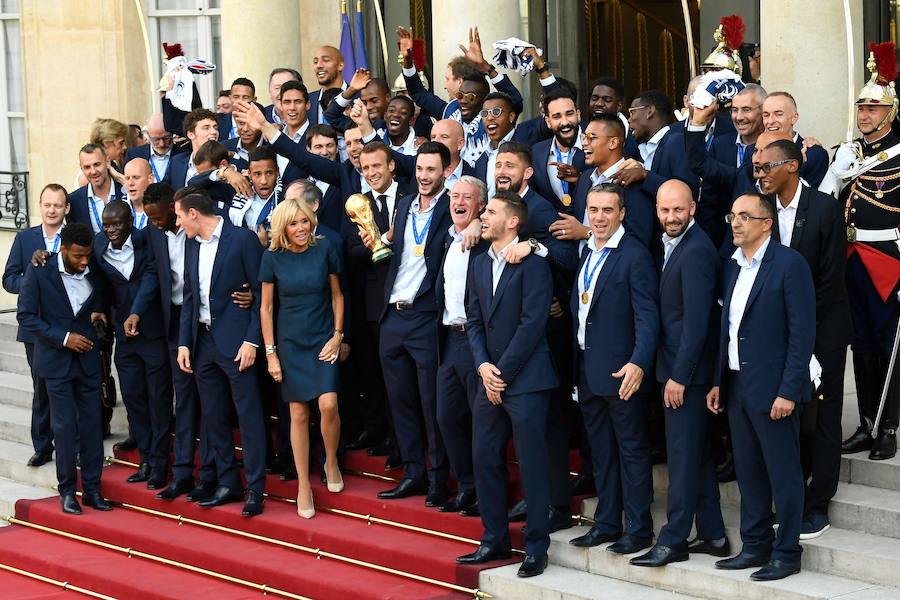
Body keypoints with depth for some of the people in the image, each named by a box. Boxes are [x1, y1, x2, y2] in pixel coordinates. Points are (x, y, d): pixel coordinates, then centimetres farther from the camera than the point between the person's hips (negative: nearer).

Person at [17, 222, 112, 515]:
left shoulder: (94, 274, 1)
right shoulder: (39, 272, -9)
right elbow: (26, 316, -10)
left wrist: (98, 314, -2)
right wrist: (63, 337, -16)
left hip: (87, 358, 3)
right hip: (56, 359, -3)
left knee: (92, 424, 2)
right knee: (65, 425, -2)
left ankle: (92, 489, 10)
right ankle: (68, 490, 8)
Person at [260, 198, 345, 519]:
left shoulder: (325, 249, -5)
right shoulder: (273, 257, -5)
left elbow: (336, 295, 5)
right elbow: (266, 307, 0)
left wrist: (338, 335, -3)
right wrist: (270, 353, -2)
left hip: (323, 339, 0)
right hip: (290, 344, 0)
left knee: (328, 404, -17)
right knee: (299, 414, 2)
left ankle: (331, 462, 10)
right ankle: (303, 486, 12)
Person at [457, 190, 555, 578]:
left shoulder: (532, 263, -10)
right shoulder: (480, 265, 14)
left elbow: (532, 322, -15)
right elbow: (474, 321, 14)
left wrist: (503, 372, -13)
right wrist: (483, 365, -2)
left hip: (526, 380, -7)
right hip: (490, 380, 8)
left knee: (531, 464, -2)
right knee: (485, 459, 11)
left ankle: (536, 547, 5)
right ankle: (494, 540, 22)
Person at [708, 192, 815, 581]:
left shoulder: (789, 264, -10)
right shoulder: (733, 267, 13)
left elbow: (802, 333, -13)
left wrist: (788, 391, -17)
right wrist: (718, 382, 12)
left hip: (772, 389, -7)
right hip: (737, 387, 7)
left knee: (782, 474, 1)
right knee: (748, 472, 12)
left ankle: (786, 553, 9)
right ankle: (755, 546, 22)